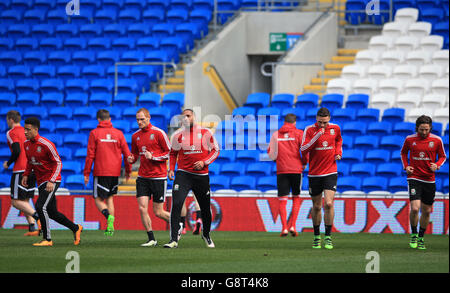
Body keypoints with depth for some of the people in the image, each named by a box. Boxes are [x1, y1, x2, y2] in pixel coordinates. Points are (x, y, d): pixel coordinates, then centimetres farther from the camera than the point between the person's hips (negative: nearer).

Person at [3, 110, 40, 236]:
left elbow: (17, 151, -19)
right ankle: (32, 228, 1)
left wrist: (8, 163, -5)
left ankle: (38, 216, -23)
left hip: (20, 170, -8)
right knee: (25, 201, 13)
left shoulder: (11, 133, -7)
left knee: (15, 201, -4)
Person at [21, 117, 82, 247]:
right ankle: (76, 228, 30)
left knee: (40, 206, -21)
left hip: (52, 181, -8)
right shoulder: (26, 144, 4)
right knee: (52, 213, 12)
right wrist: (26, 175, 7)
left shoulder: (46, 144, -19)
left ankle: (47, 239, -13)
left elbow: (58, 163, -15)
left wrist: (51, 181, -23)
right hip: (41, 182, 8)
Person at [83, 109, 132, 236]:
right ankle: (110, 227, 11)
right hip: (115, 172, 4)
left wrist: (86, 173, 1)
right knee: (109, 198, 17)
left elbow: (90, 155, -4)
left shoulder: (94, 133, -3)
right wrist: (128, 170, 18)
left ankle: (109, 216, -25)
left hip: (100, 172, -3)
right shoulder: (118, 133, 5)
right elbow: (127, 153, 6)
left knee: (98, 200, 3)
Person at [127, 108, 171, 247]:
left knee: (158, 212, -1)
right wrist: (132, 159, -1)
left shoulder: (158, 133, -8)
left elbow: (170, 152, -6)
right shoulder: (135, 136, 9)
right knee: (142, 208, -8)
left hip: (158, 177, -5)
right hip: (142, 177, 5)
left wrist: (153, 156, -17)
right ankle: (151, 239, 2)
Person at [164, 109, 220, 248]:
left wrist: (204, 162, -10)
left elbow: (215, 150, 5)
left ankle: (206, 235, 38)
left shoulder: (205, 132, -1)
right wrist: (171, 169, 3)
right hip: (183, 174, 0)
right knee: (176, 205, -18)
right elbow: (173, 153, 17)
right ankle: (174, 239, -17)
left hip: (201, 175, 0)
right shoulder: (177, 135, 2)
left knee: (205, 208, 11)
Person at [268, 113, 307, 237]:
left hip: (281, 170, 1)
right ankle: (292, 225, 1)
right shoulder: (298, 133, 1)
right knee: (296, 198, 13)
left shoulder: (275, 135, 6)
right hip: (296, 169, -1)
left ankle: (284, 227, -8)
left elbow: (270, 152, 9)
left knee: (282, 200, 3)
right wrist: (304, 163, 7)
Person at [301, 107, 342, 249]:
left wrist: (338, 152, 6)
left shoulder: (335, 128, 1)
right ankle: (316, 236, 23)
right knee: (316, 207, 7)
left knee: (328, 203, -14)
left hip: (330, 172, 0)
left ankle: (328, 237, -6)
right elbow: (303, 150, -16)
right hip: (314, 174, 0)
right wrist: (317, 136, -24)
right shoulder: (310, 130, -6)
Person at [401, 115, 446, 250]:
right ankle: (413, 234, 6)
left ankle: (420, 238, 26)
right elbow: (403, 152, 17)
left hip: (429, 179, 2)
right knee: (415, 208, -17)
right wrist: (406, 166, 1)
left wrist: (437, 165, -10)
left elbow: (443, 156, 11)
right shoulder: (409, 139, -1)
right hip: (414, 177, -2)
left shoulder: (437, 140, -2)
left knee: (426, 211, 8)